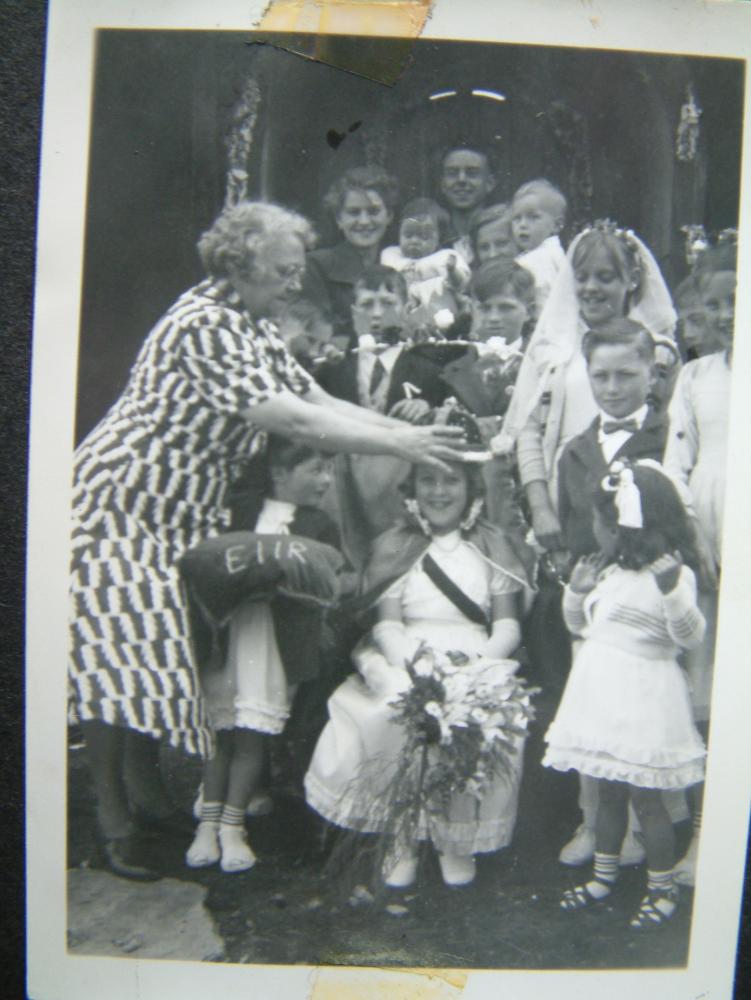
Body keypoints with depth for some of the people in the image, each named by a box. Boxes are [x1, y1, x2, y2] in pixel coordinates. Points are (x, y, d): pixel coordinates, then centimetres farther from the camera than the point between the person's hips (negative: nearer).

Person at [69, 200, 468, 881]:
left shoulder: (255, 328, 8)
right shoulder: (204, 324, -22)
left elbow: (317, 400, 3)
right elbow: (292, 421, -31)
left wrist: (412, 430, -8)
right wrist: (399, 444, -29)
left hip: (179, 517, 9)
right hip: (118, 506, -9)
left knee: (158, 652, 12)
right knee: (115, 657, -5)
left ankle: (147, 792, 26)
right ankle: (114, 824, 7)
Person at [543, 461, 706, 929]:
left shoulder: (672, 573, -14)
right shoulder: (610, 571, 10)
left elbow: (690, 636, -23)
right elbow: (582, 625, 20)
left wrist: (672, 590, -38)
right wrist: (578, 591, 1)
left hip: (640, 698, -7)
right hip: (604, 692, 8)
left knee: (644, 795, 4)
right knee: (608, 789, 18)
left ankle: (663, 888, 23)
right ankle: (604, 876, 32)